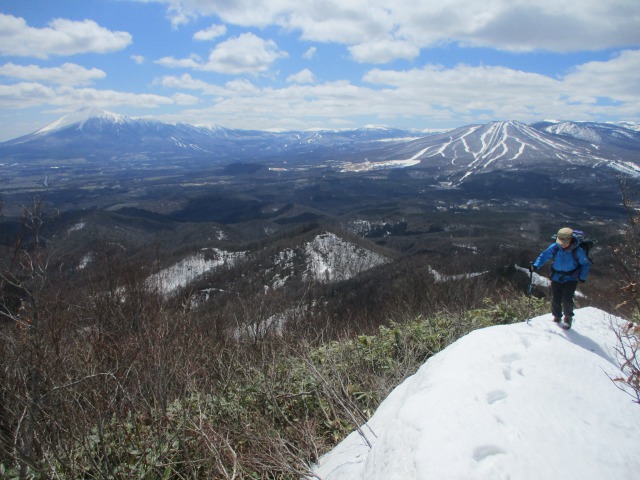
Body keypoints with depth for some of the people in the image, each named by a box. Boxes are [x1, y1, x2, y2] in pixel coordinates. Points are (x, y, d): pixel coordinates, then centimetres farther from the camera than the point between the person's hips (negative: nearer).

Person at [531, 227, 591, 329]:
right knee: (555, 300, 2)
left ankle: (568, 318, 16)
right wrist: (536, 265, -19)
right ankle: (557, 317, 31)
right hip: (556, 278, 2)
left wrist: (582, 277, -10)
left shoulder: (577, 251, -16)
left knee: (567, 300, -12)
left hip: (571, 279, -2)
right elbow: (544, 256, -1)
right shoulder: (554, 247, -12)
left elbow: (586, 264, -2)